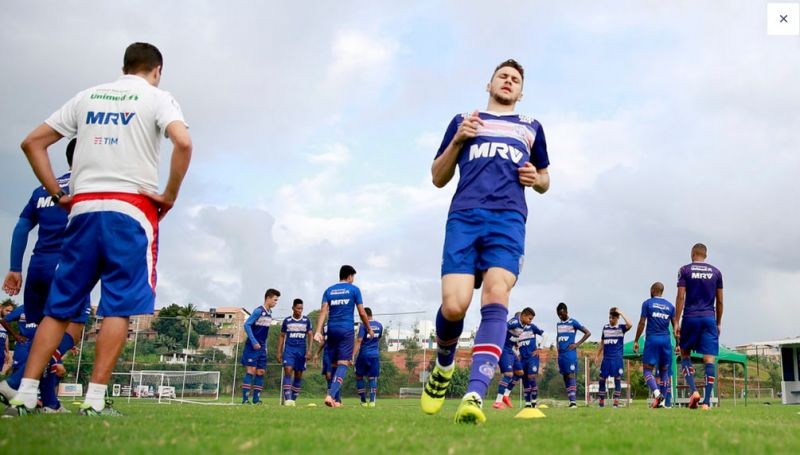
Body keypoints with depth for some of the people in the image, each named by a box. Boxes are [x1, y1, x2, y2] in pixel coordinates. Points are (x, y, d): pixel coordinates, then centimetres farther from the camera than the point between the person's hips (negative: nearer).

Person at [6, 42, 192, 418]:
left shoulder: (88, 96, 19)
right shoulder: (157, 98, 5)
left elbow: (32, 142, 16)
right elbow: (183, 143, -15)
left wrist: (57, 194, 14)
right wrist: (169, 196, -7)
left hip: (84, 207, 5)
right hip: (131, 208, -4)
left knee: (60, 305, 9)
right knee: (119, 305, -2)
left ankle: (25, 394, 8)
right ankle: (95, 399, -6)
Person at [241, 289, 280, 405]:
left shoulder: (269, 313, 11)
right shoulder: (259, 311, -13)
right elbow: (247, 325, -17)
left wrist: (265, 346, 16)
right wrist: (254, 342, -19)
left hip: (262, 348, 8)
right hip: (253, 346, -8)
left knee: (261, 372, 6)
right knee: (251, 371, -10)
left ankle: (256, 398, 12)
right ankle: (245, 399, -7)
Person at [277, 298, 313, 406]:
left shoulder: (306, 321, 5)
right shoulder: (287, 320, 5)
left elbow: (310, 335, 6)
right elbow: (282, 336, 10)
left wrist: (309, 350, -5)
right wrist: (279, 352, 5)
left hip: (301, 350, 1)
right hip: (289, 349, -1)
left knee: (298, 375, 3)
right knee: (288, 371, -17)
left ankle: (293, 399, 12)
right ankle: (287, 398, -20)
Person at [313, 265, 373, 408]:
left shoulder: (329, 290, 12)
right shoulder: (354, 289, 3)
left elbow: (323, 311, 0)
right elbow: (362, 312, 3)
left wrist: (318, 331, -7)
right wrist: (369, 329, 15)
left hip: (332, 330, 4)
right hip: (346, 330, -4)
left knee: (334, 365, 12)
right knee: (343, 364, -7)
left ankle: (335, 399, 13)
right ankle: (330, 395, -25)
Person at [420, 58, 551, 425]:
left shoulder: (531, 128, 28)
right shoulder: (463, 121, 24)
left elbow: (544, 181, 34)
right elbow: (438, 178, 20)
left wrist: (536, 178, 9)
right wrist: (457, 140, 4)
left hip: (508, 220, 1)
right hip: (464, 216, 0)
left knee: (496, 297, -23)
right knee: (454, 305, -15)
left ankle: (474, 395, -31)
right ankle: (444, 366, 18)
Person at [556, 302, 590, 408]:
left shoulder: (573, 323, -4)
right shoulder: (558, 324, 14)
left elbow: (588, 333, -4)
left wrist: (577, 344, -8)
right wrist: (558, 346, 13)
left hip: (570, 353, -6)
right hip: (561, 354, 6)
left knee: (571, 375, -14)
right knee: (565, 377, 5)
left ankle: (573, 401, -18)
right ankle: (571, 401, 9)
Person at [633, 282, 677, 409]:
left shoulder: (647, 303, 1)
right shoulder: (670, 305, 12)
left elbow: (642, 323, -2)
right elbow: (675, 325, 10)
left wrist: (636, 341, 3)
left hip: (652, 339, -4)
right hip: (666, 340, 4)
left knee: (647, 369, 0)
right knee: (664, 370, 11)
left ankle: (657, 393, -24)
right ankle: (662, 401, 7)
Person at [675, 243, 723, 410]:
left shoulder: (685, 270, 2)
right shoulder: (716, 272, 10)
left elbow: (680, 297, -4)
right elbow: (719, 301, 10)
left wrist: (676, 322, -4)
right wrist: (718, 323, 19)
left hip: (690, 318, -2)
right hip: (710, 319, 2)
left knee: (685, 355, 13)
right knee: (709, 359, -2)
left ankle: (694, 390, -7)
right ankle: (706, 402, -7)